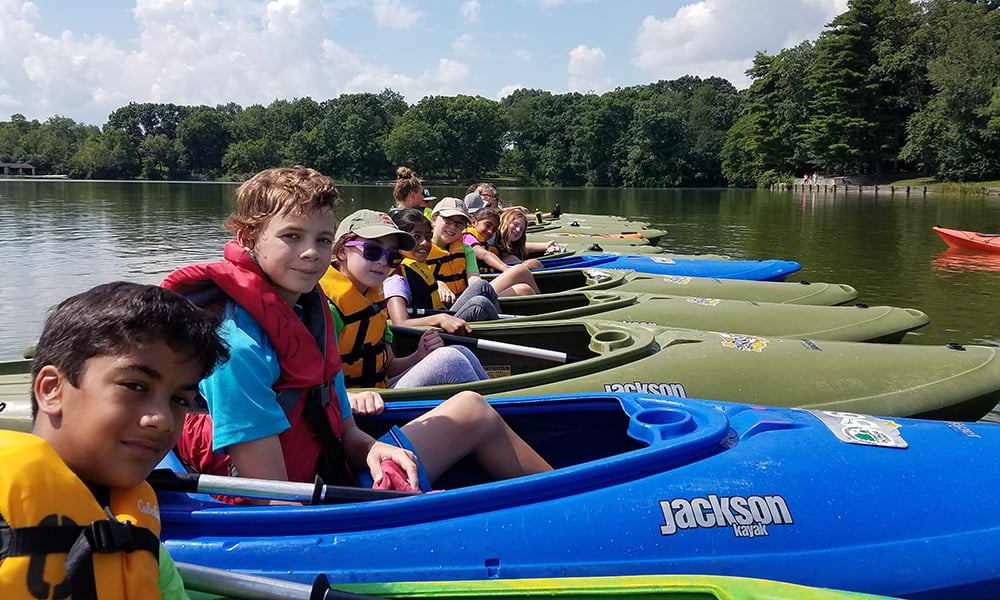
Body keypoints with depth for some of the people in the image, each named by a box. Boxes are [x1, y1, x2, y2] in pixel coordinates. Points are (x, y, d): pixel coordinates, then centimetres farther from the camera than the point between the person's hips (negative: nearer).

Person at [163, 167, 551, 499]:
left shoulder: (312, 313, 4)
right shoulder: (240, 348, -25)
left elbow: (343, 430, 8)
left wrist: (370, 448, -15)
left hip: (338, 478, 9)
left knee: (473, 410, 14)